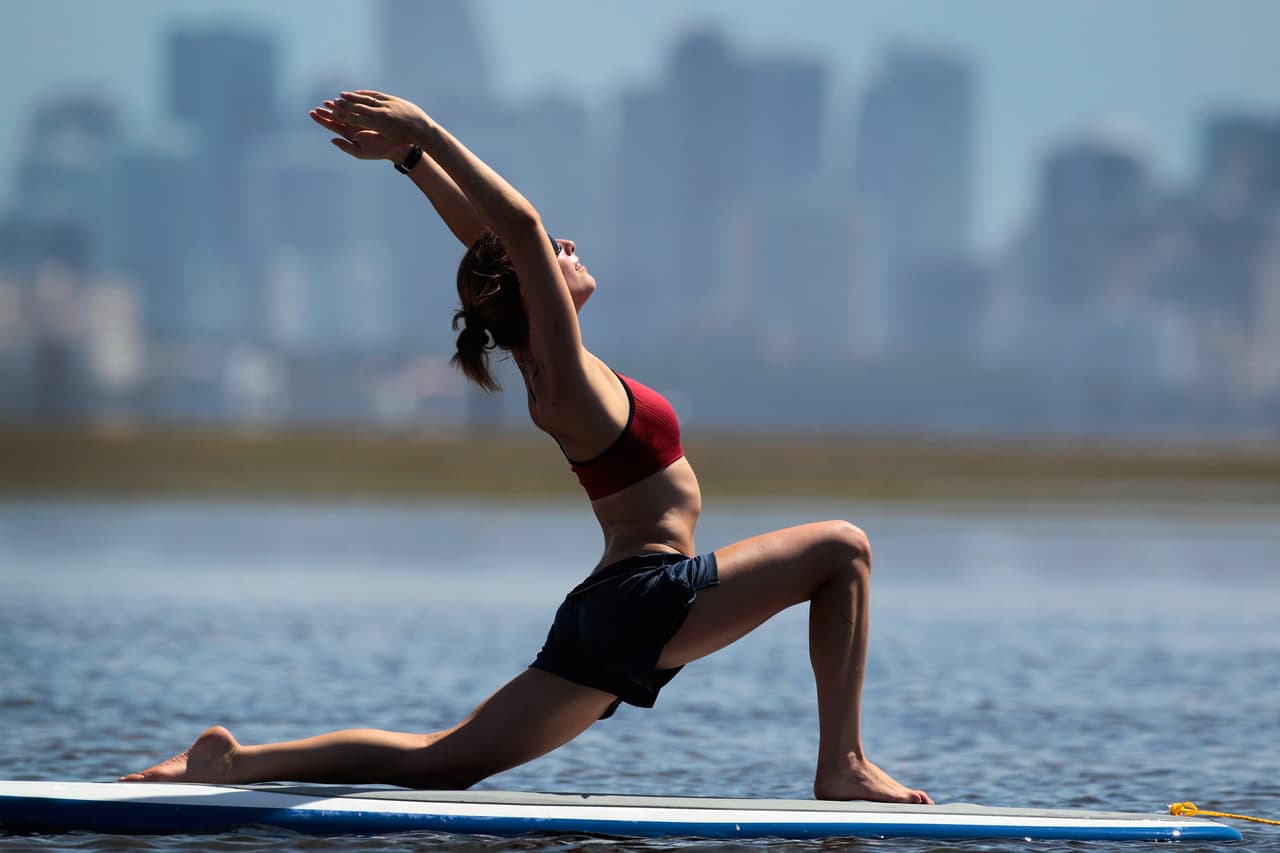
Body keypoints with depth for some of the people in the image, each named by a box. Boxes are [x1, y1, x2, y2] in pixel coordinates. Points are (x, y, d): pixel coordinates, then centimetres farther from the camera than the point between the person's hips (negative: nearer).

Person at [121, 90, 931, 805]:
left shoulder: (547, 365, 11)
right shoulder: (568, 377, -14)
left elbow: (488, 233, 19)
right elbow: (519, 222, -23)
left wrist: (413, 156, 15)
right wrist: (424, 139, -21)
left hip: (606, 619, 9)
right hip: (650, 595, -9)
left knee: (440, 760, 6)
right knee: (842, 547, -6)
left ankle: (242, 761, -2)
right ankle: (843, 766, -8)